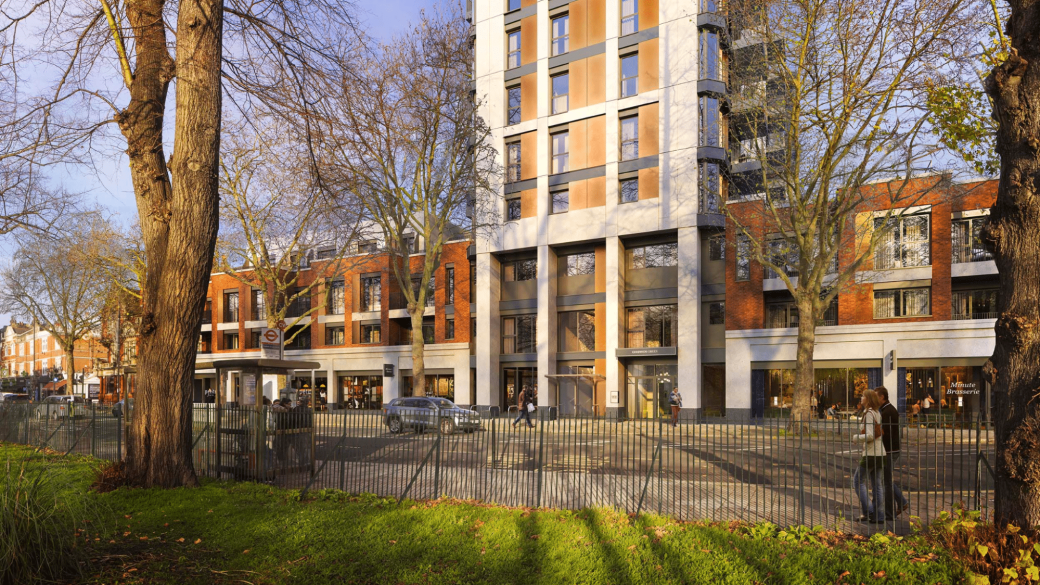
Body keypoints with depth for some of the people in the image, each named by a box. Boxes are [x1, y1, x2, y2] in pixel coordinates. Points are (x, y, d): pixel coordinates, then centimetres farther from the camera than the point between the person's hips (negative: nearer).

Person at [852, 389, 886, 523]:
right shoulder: (877, 413, 13)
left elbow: (870, 435, -21)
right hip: (880, 453, 9)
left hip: (870, 454, -9)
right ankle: (879, 515, 10)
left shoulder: (869, 414, -14)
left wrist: (855, 437, -9)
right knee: (877, 484, 9)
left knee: (858, 481, 1)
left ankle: (868, 511, -2)